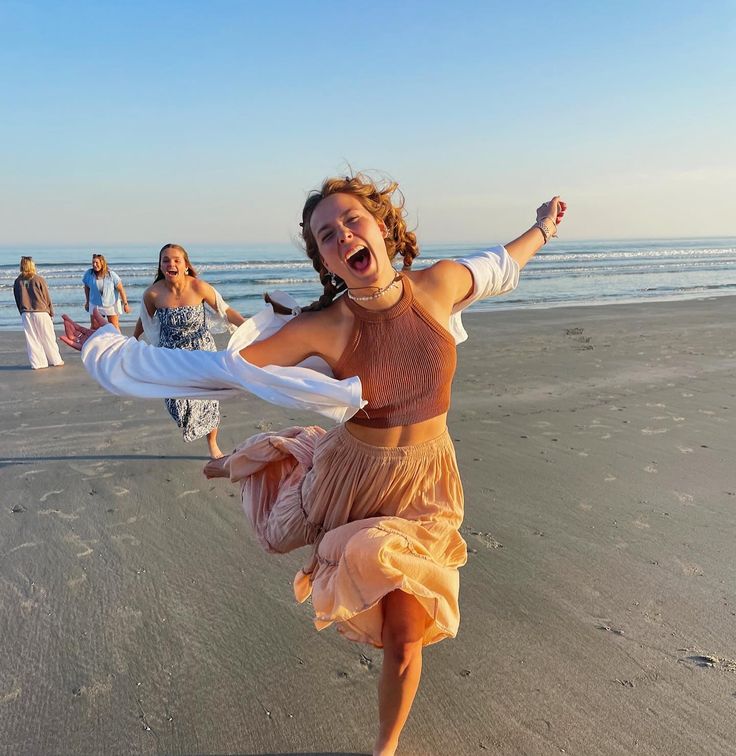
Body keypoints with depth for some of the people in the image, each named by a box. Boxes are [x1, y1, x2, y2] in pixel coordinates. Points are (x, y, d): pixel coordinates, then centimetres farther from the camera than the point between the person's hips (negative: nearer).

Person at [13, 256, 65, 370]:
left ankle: (37, 363, 7)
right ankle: (56, 360, 13)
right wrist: (51, 313, 7)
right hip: (41, 312, -3)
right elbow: (47, 297, -3)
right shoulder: (38, 279, -7)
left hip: (25, 314, 3)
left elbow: (17, 300, 8)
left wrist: (22, 312, 17)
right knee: (48, 338, 6)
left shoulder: (18, 281, 2)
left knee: (31, 339, 7)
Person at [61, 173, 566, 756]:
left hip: (424, 486, 1)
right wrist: (102, 348, -16)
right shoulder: (325, 326, -21)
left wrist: (541, 230, 26)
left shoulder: (440, 283, -14)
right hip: (352, 475, 0)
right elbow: (215, 365, -18)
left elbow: (497, 267, 9)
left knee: (403, 637, 6)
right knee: (280, 532, 27)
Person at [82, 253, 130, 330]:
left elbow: (121, 289, -13)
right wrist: (87, 302, 12)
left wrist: (125, 304, -12)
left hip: (111, 304, -2)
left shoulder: (111, 275, -19)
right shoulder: (88, 274, -12)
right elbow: (87, 288, 4)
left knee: (115, 327, 2)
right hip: (95, 304, 2)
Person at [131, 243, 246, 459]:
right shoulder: (153, 293, -15)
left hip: (202, 350, 0)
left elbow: (224, 310, -7)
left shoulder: (199, 287, -19)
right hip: (172, 355, 0)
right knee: (177, 402, -12)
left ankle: (212, 444, 29)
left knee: (207, 399, 7)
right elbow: (145, 320, 5)